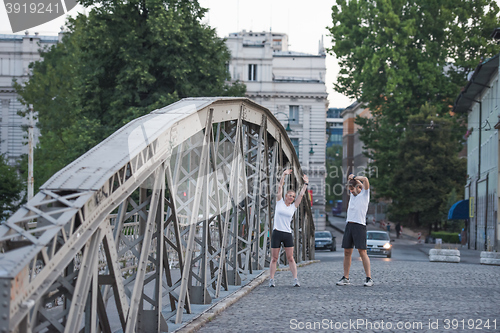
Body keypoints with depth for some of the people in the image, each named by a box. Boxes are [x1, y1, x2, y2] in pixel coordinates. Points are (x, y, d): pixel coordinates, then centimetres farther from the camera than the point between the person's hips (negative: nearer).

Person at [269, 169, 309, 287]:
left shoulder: (293, 206, 10)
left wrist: (306, 183, 14)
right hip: (277, 233, -2)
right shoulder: (279, 202, 5)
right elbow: (280, 187, 1)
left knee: (290, 258, 1)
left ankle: (295, 279, -1)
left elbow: (301, 194, 11)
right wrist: (284, 174, -1)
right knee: (274, 258, 1)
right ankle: (271, 280, 4)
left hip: (288, 234, 2)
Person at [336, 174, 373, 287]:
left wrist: (355, 178, 2)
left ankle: (369, 278, -7)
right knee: (347, 252, 5)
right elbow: (351, 180, 32)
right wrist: (351, 177, 12)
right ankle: (346, 278, 9)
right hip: (349, 225, 7)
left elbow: (365, 179, -12)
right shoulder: (353, 194, 20)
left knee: (362, 252, -10)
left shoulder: (364, 194, 2)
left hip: (359, 225, -7)